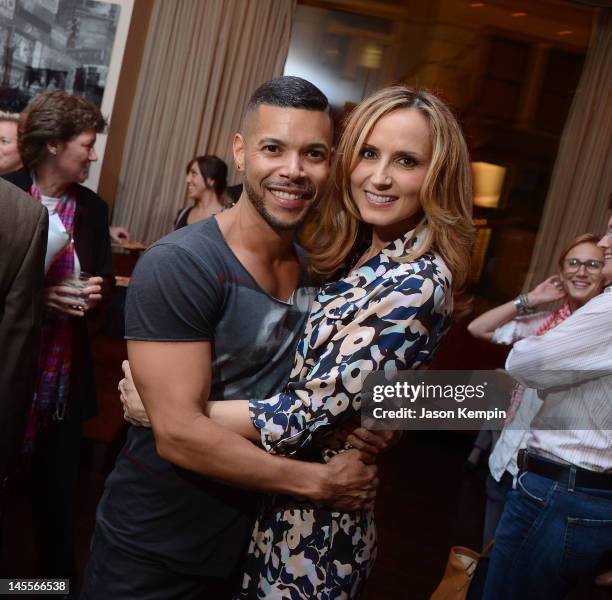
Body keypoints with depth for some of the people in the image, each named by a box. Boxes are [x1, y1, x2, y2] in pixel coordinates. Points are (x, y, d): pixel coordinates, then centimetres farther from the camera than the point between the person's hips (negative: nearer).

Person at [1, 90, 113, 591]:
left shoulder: (93, 208, 6)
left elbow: (105, 279, 12)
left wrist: (96, 293, -11)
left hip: (65, 376, 3)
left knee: (59, 487, 14)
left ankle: (61, 575, 32)